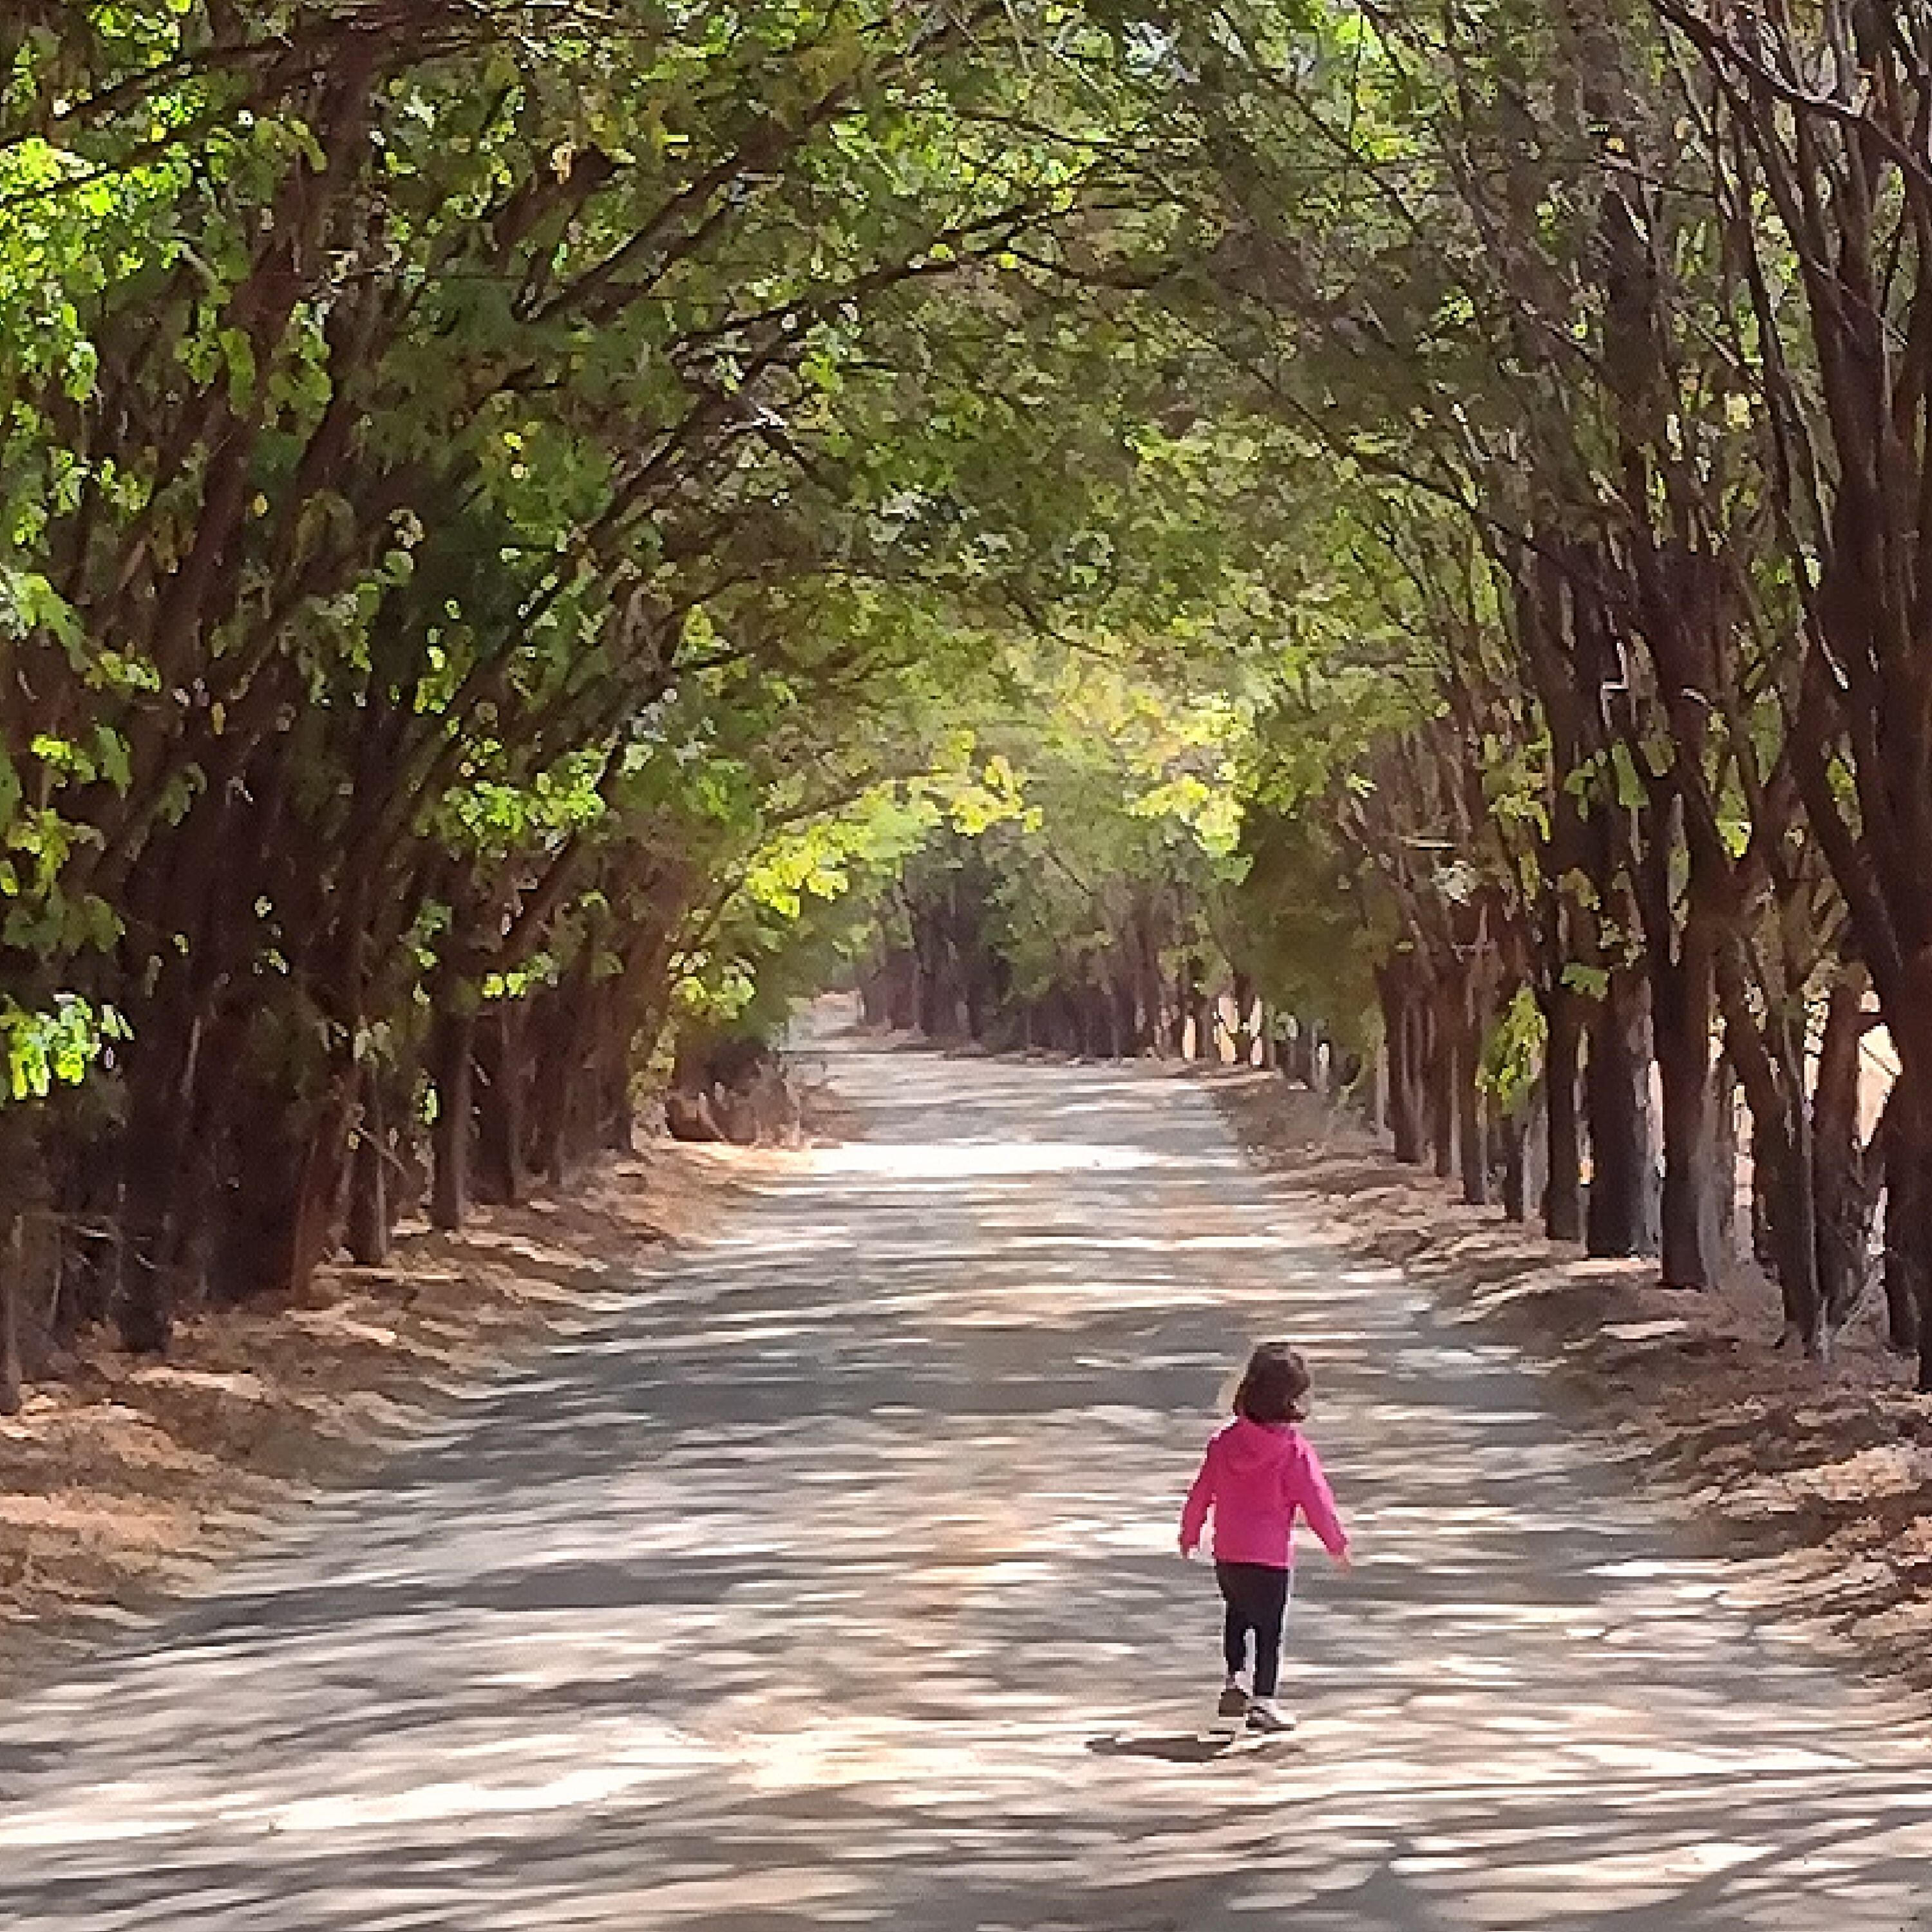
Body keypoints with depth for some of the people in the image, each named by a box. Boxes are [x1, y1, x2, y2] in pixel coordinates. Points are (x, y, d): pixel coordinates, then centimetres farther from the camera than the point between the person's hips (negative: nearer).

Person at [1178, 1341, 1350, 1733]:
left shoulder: (1225, 1440, -2)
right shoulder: (1295, 1450, -14)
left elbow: (1201, 1492, 6)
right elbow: (1316, 1500, -9)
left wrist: (1190, 1533, 21)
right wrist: (1337, 1544, 5)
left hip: (1227, 1554, 5)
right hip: (1271, 1556, -5)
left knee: (1238, 1616, 26)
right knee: (1269, 1630, 4)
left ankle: (1235, 1680, 22)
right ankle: (1262, 1701, 3)